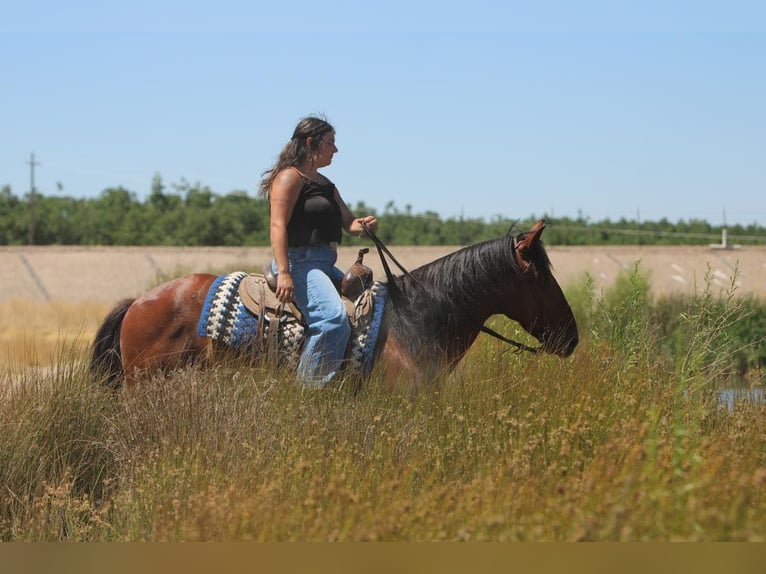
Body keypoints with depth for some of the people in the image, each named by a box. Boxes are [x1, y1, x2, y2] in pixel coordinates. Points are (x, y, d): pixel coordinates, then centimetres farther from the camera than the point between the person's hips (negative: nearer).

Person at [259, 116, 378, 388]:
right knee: (334, 316, -30)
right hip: (299, 261, -10)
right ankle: (310, 387, -27)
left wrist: (363, 224, -4)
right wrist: (283, 273, -28)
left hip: (325, 264, 10)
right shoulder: (290, 177, -7)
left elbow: (348, 224, 22)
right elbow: (278, 226, -17)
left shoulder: (325, 184, 21)